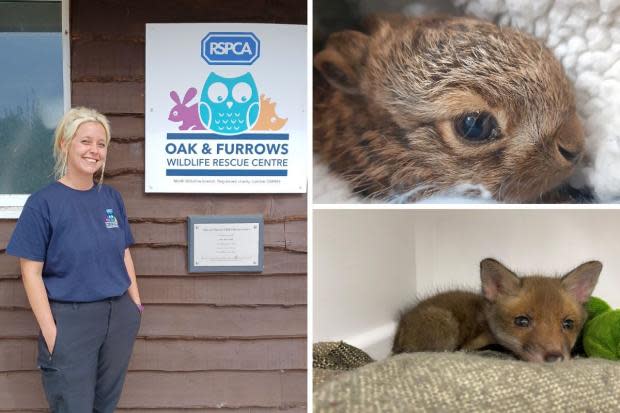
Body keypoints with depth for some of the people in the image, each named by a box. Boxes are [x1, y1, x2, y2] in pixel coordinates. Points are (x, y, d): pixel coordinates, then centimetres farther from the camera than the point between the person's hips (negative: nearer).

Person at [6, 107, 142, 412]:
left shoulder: (111, 197, 5)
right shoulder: (43, 202, -10)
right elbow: (31, 273, -10)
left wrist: (135, 302, 8)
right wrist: (50, 332, -14)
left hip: (120, 316, 5)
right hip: (70, 319, -5)